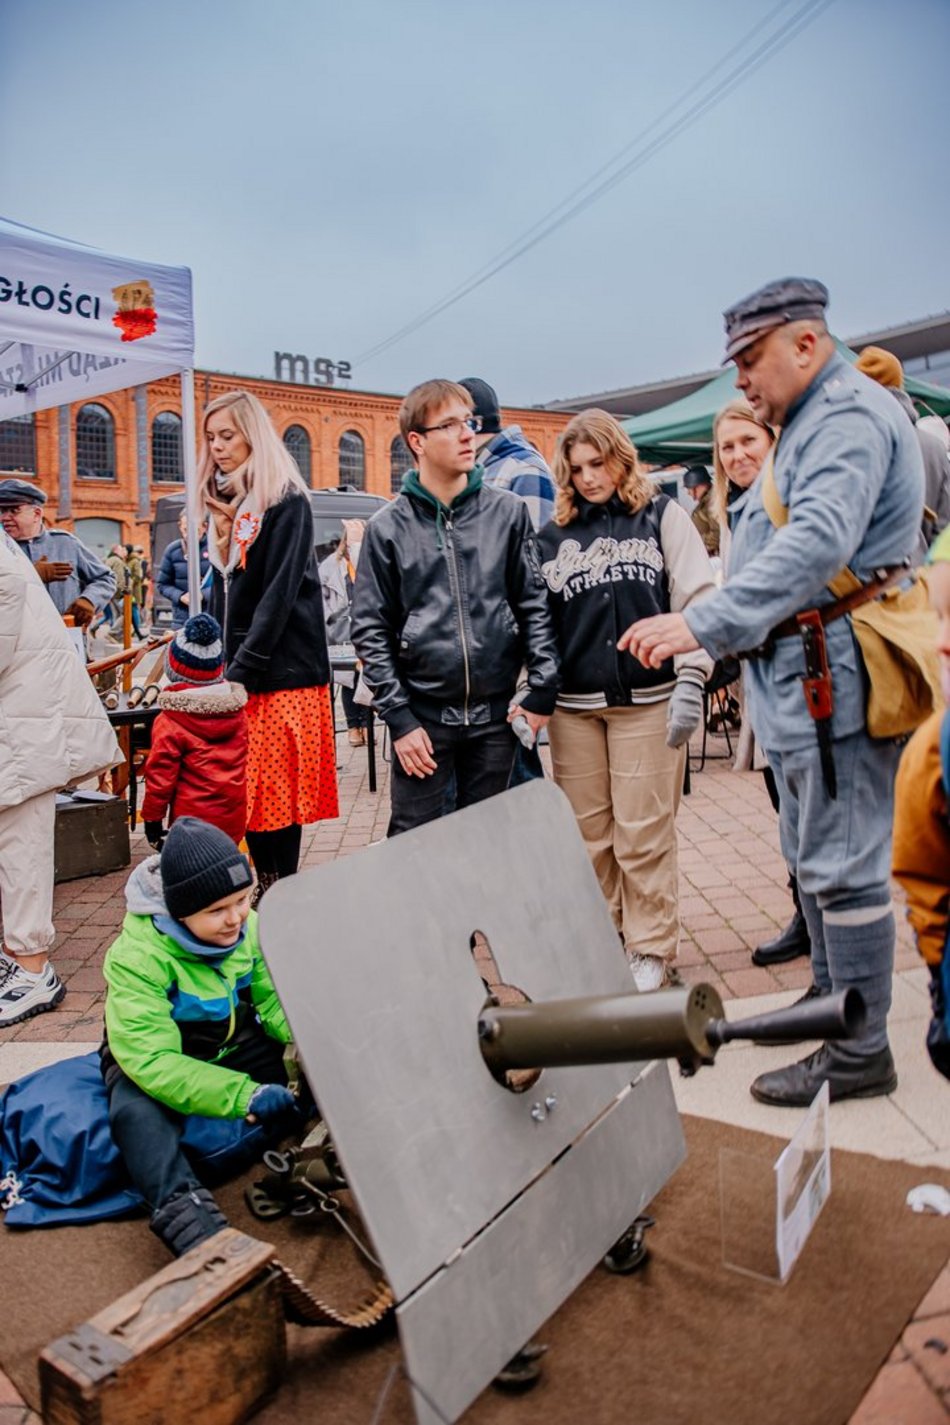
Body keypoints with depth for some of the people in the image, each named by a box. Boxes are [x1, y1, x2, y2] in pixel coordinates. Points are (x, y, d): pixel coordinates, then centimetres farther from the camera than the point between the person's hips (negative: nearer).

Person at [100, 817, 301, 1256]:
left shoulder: (248, 927, -13)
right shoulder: (137, 957, -30)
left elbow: (275, 1002, -8)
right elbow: (152, 1059, -35)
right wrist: (245, 1095, -45)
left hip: (236, 1047, 5)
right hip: (152, 1061, -5)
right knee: (138, 1112, -37)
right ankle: (188, 1220, -45)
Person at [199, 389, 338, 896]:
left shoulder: (286, 501, -7)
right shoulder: (225, 502, 15)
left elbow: (278, 595, -15)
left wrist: (240, 671, -17)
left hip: (282, 671, -6)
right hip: (237, 671, 7)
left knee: (278, 794, -3)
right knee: (247, 793, 6)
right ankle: (266, 890, 16)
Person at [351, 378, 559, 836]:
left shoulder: (508, 512, 3)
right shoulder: (388, 527, -1)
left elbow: (535, 604, 3)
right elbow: (371, 630, -2)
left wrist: (543, 690, -3)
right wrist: (399, 718, -7)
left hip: (496, 713, 2)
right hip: (422, 715, -1)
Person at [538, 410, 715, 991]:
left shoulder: (662, 516, 5)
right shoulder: (553, 535, 12)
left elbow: (696, 598, -2)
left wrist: (690, 681, -11)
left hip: (647, 698, -2)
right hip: (573, 705, 3)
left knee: (644, 832, 1)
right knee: (587, 831, 9)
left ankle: (651, 948, 16)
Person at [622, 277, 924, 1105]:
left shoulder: (850, 415, -13)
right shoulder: (812, 423, 21)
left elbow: (818, 542, -30)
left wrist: (703, 624, -35)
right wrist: (725, 636, 17)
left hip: (836, 675, -11)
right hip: (800, 673, 11)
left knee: (841, 863, -4)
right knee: (813, 853, 19)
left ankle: (861, 1053, 8)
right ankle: (831, 1000, 34)